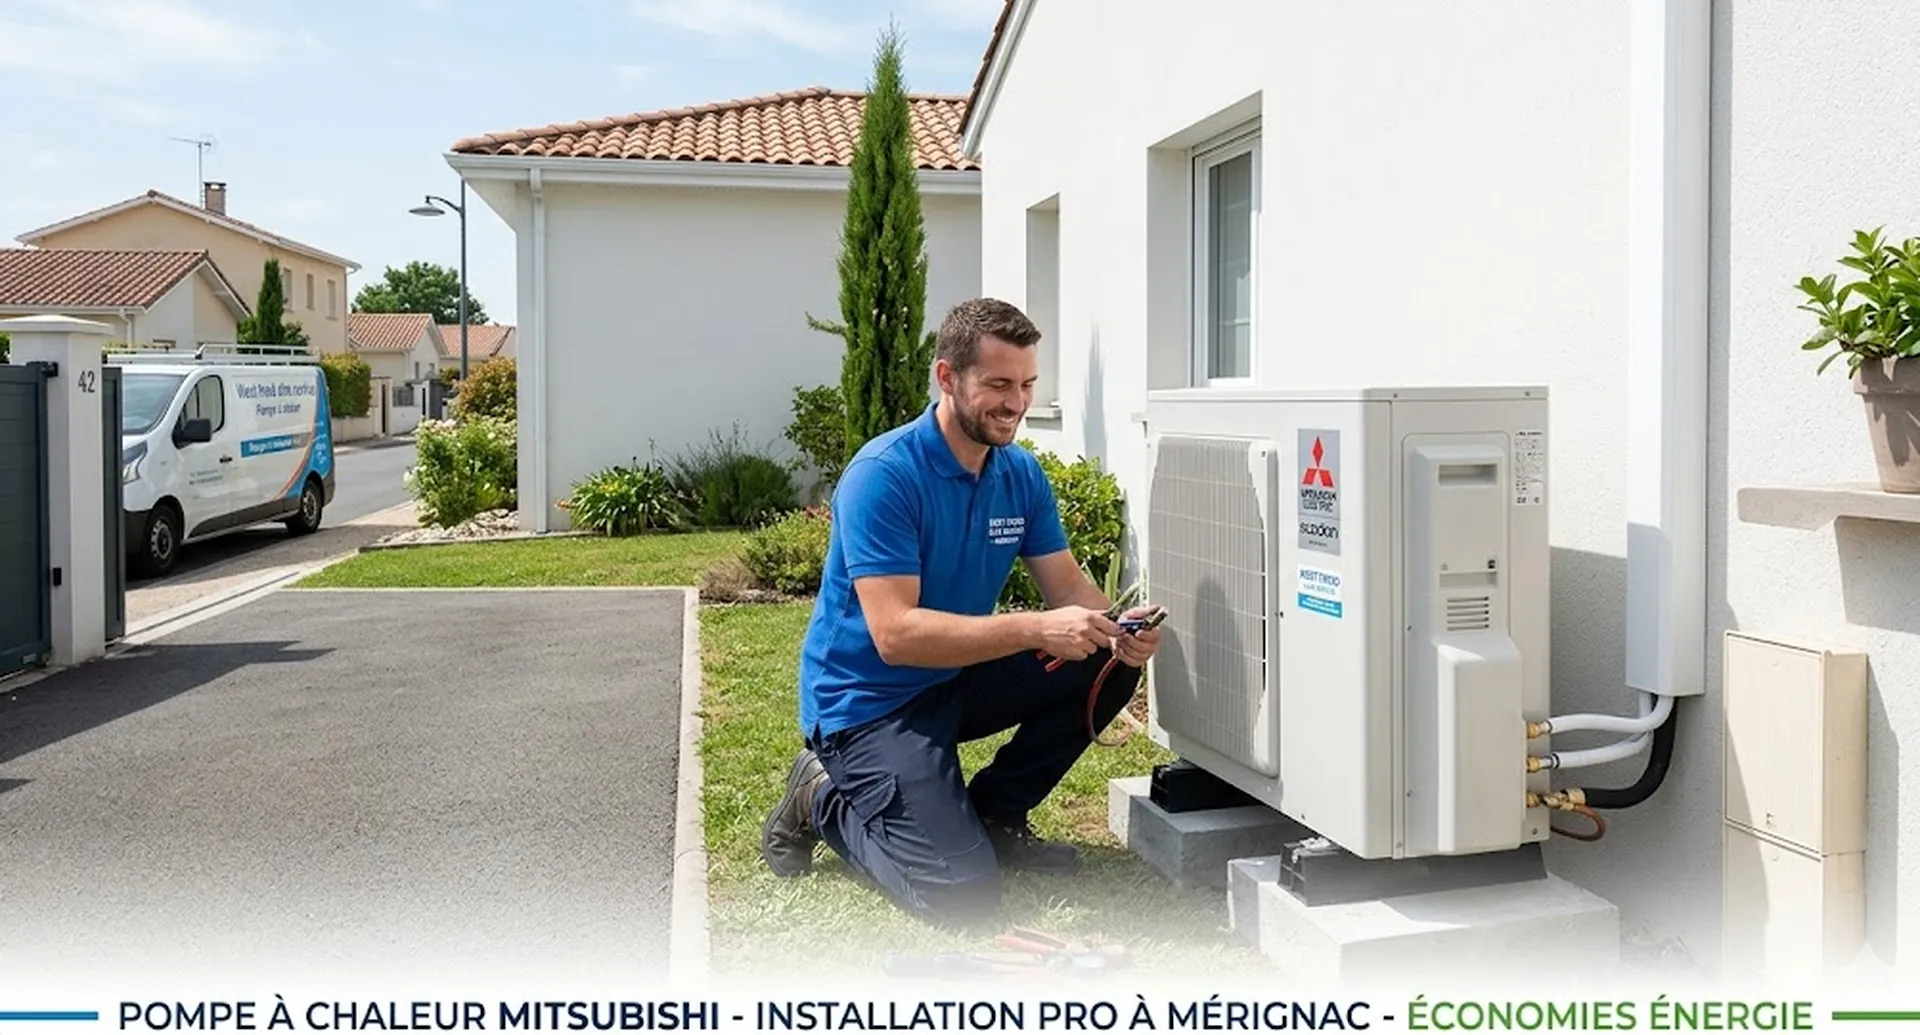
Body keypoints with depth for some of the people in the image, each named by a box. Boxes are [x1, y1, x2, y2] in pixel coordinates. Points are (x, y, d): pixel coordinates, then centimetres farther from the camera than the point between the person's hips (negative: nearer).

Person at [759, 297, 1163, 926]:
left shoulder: (1021, 473, -1)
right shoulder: (884, 475, -24)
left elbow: (1069, 586, 0)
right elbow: (895, 633, -31)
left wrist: (1116, 628, -24)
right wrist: (1036, 629, -38)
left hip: (959, 679, 7)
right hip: (869, 700, -7)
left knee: (1110, 667, -9)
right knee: (960, 897, -19)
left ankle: (993, 815, 8)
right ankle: (825, 798, 8)